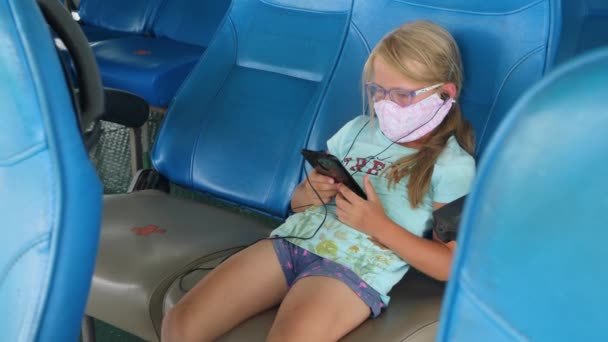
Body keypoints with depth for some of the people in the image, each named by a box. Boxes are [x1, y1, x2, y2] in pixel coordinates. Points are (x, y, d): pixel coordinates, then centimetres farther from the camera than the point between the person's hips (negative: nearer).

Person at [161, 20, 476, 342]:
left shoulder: (454, 165, 1)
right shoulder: (357, 129, 16)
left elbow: (450, 266, -4)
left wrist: (379, 226, -13)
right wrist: (310, 194, -2)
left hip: (357, 270, -5)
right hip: (291, 239, 5)